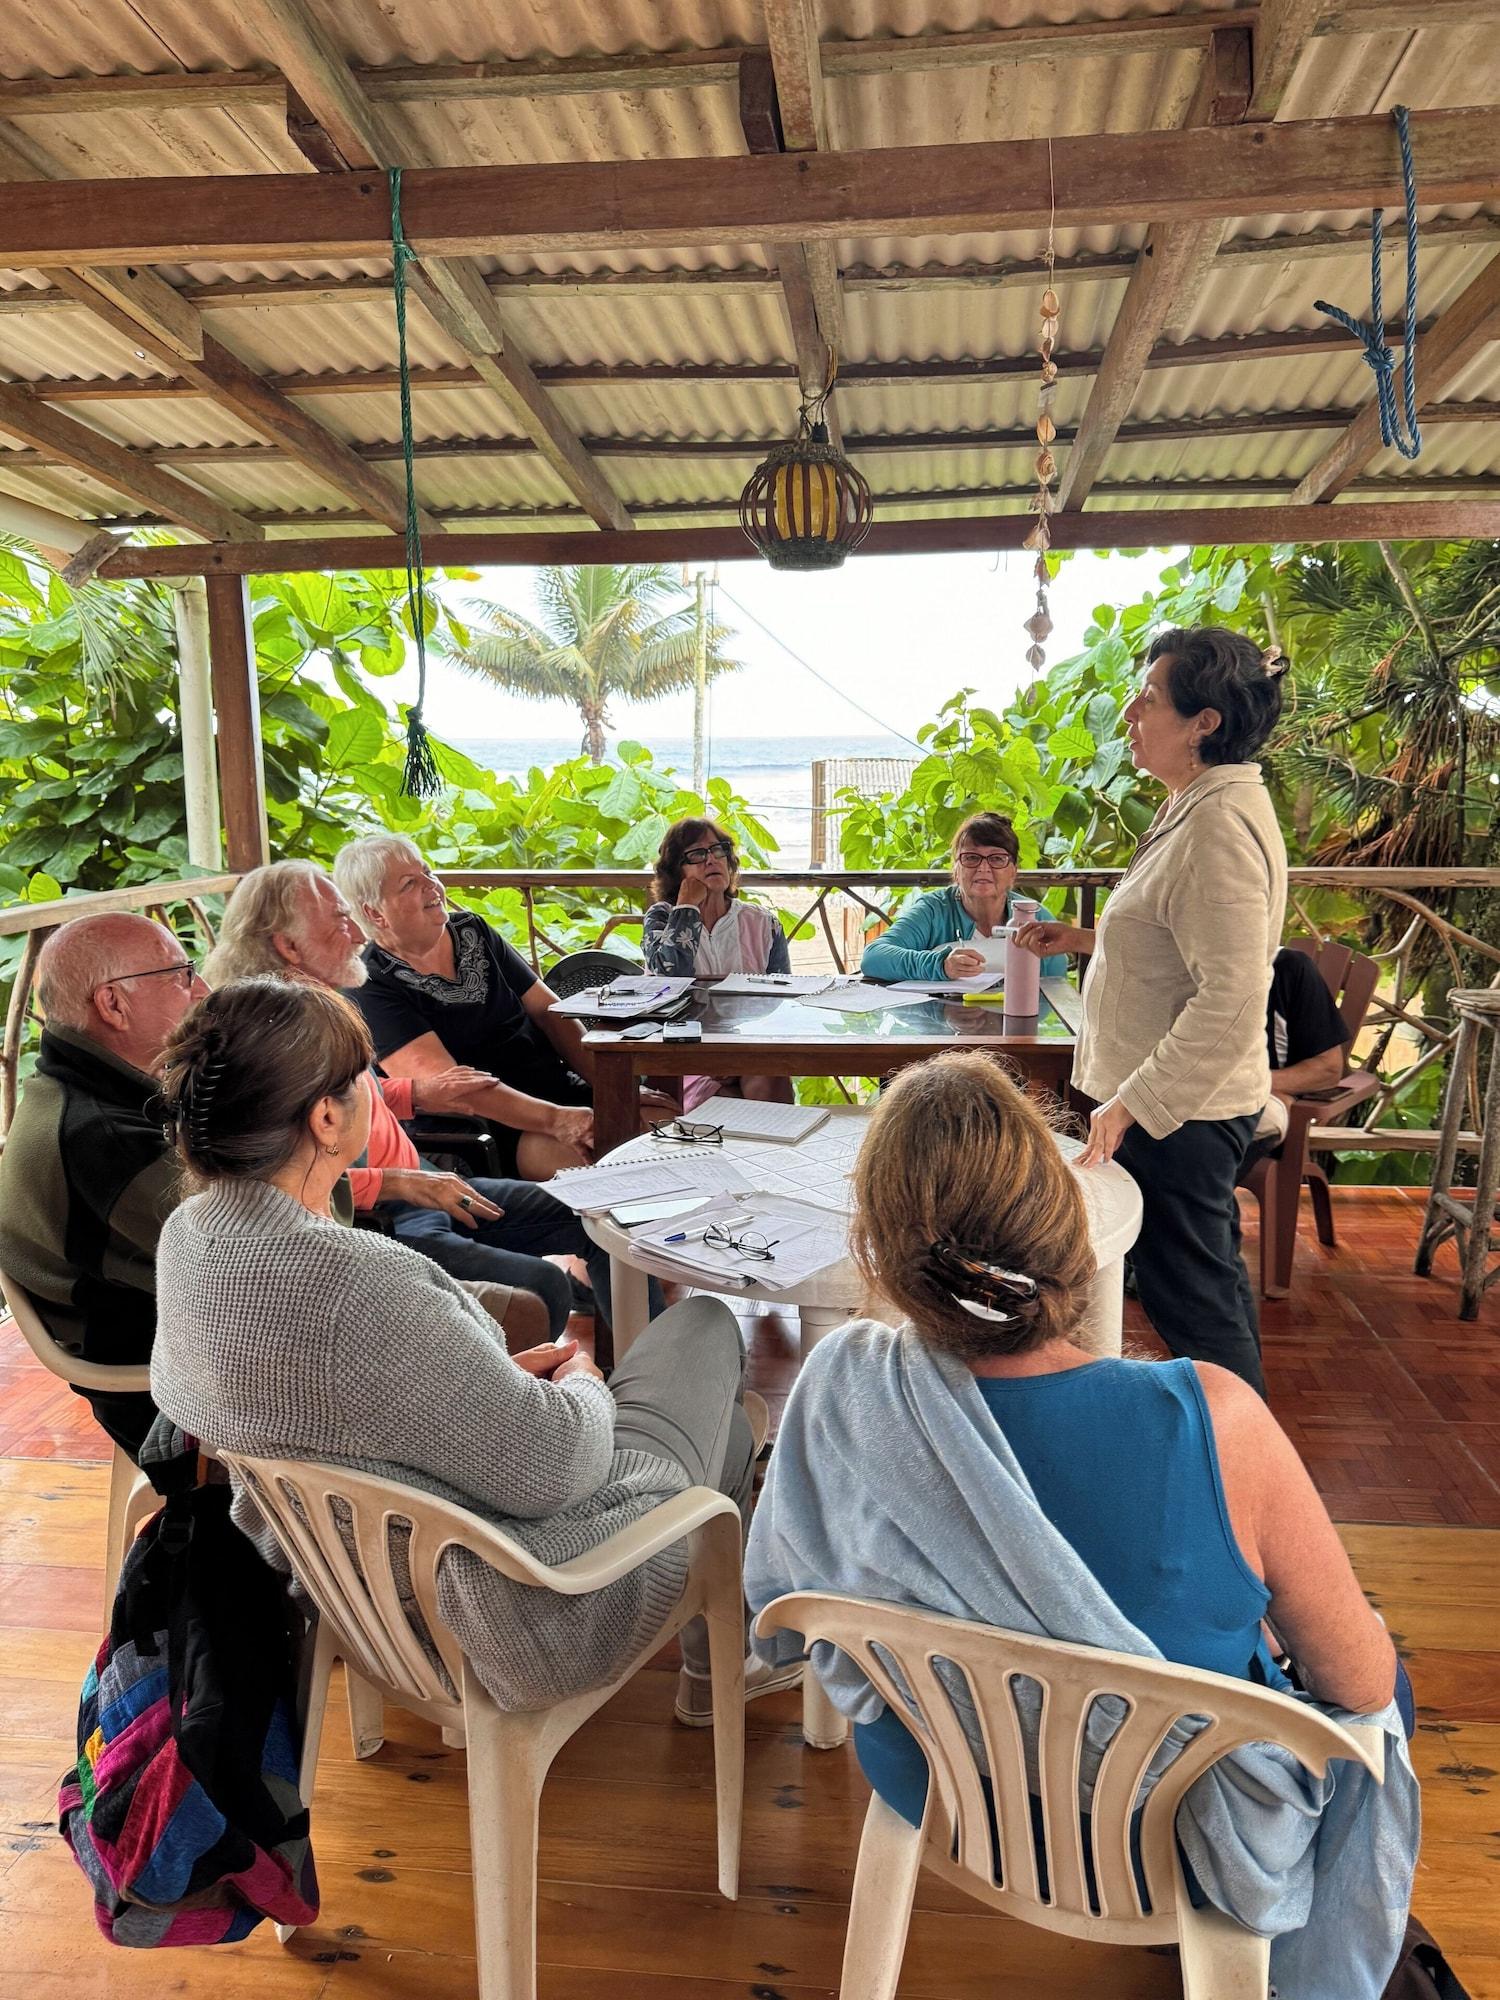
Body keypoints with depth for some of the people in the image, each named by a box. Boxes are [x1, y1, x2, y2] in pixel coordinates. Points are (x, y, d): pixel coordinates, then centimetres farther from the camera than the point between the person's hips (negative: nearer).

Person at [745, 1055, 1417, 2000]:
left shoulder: (838, 1389, -27)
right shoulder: (1212, 1422, -37)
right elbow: (1359, 1682, -19)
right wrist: (1366, 1646, 4)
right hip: (1175, 1849, -3)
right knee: (1391, 1685, 29)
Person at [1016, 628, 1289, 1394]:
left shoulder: (1221, 823, -24)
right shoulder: (1200, 805, 9)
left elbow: (1230, 1002, -29)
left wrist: (1132, 1104, -27)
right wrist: (1084, 939, 15)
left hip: (1177, 1109, -11)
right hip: (1192, 1102, 11)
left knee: (1191, 1300, 4)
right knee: (1212, 1278, 24)